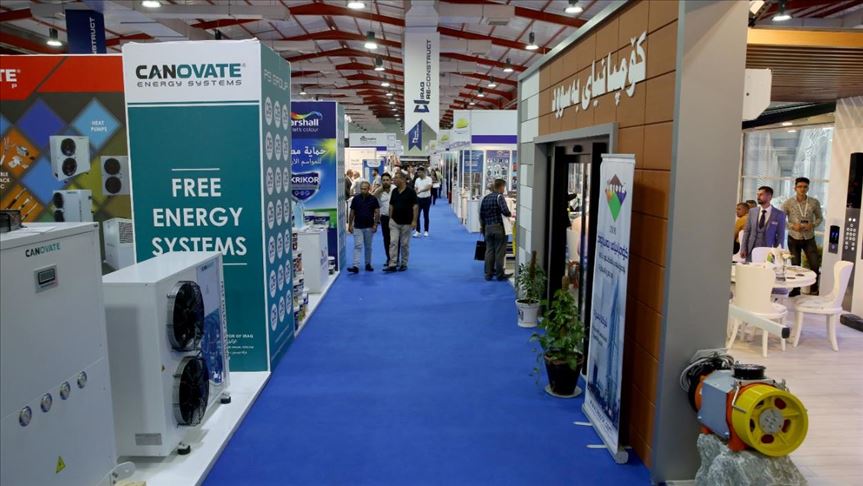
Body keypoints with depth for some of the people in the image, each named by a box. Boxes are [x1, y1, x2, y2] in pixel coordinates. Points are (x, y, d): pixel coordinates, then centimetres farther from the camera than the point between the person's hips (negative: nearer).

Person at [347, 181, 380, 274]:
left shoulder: (373, 199, -3)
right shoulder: (356, 198, -1)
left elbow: (377, 212, -2)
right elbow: (352, 213, 4)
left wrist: (375, 224, -9)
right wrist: (350, 225, 1)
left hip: (369, 227, 0)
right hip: (357, 227, 0)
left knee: (368, 247, 11)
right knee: (357, 246, -7)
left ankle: (368, 264, 23)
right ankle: (356, 266, -14)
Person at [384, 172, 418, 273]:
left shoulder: (410, 191, -9)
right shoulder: (394, 191, 7)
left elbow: (415, 206, -11)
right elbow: (391, 206, 13)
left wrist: (414, 221, -16)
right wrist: (390, 218, 9)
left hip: (406, 222, -4)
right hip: (394, 222, 4)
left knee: (405, 244, 6)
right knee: (393, 242, -4)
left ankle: (404, 264, 18)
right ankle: (392, 265, -4)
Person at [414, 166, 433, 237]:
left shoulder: (428, 179, -9)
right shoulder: (417, 180, 7)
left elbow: (428, 187, -25)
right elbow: (415, 189, 11)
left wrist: (420, 191, -37)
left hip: (426, 199, -4)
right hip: (419, 198, 4)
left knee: (426, 215, 5)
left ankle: (426, 231, 15)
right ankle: (417, 231, 0)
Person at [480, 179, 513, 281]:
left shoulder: (485, 198, 11)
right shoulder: (499, 196, -9)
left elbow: (481, 214, 15)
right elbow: (505, 211, -20)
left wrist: (482, 226, 26)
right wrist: (510, 214, 1)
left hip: (487, 227, 6)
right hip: (498, 227, -6)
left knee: (489, 250, 10)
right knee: (499, 251, 1)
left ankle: (488, 274, 12)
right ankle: (500, 274, 6)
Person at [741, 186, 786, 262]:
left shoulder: (779, 214, 0)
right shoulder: (752, 211, 8)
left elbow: (780, 236, 2)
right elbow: (747, 231, 8)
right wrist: (744, 248, 0)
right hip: (751, 250, 2)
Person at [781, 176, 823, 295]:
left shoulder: (815, 202, -3)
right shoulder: (788, 203, -7)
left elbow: (820, 218, 8)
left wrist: (813, 225, -12)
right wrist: (792, 226, -17)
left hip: (809, 238, 1)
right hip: (794, 238, -1)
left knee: (815, 265, -1)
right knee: (795, 265, 8)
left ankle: (814, 289, 18)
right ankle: (796, 289, 21)